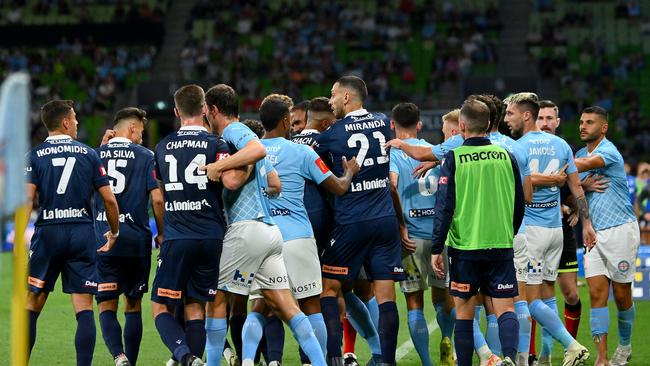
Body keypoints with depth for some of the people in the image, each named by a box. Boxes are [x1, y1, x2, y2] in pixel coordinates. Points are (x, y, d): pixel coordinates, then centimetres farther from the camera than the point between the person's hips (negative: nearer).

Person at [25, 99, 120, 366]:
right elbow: (109, 199, 3)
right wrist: (114, 233, 17)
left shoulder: (35, 156, 1)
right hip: (83, 232, 1)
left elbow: (27, 200, -9)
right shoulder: (89, 154, 5)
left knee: (32, 306, 7)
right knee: (84, 309, 1)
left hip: (47, 233, -1)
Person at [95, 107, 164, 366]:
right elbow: (157, 200, -5)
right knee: (133, 306, 12)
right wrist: (161, 233, 8)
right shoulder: (145, 156, 0)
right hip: (136, 240, -1)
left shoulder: (96, 155, 7)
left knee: (107, 307, 0)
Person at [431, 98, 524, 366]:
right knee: (505, 309, 0)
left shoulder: (454, 158, -5)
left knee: (464, 311, 9)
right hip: (501, 244, 2)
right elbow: (519, 205, 11)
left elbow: (444, 207, -8)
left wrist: (436, 249, -3)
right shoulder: (506, 156, 4)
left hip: (464, 246, -2)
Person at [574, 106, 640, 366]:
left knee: (621, 295, 4)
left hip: (619, 229, -6)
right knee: (597, 293, -5)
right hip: (594, 233, 6)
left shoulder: (609, 151, -11)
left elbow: (583, 165, -27)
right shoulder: (581, 153, 13)